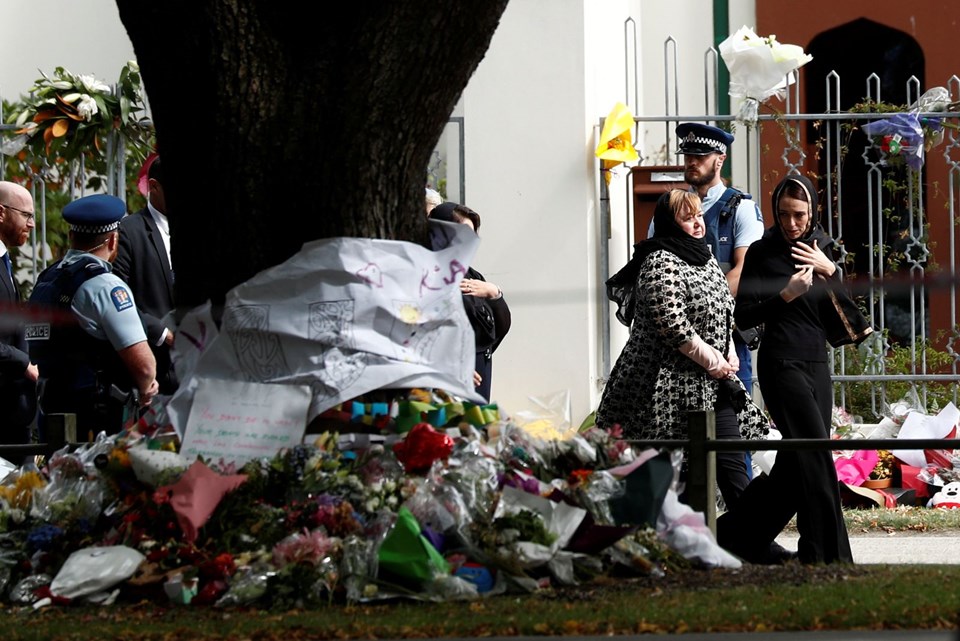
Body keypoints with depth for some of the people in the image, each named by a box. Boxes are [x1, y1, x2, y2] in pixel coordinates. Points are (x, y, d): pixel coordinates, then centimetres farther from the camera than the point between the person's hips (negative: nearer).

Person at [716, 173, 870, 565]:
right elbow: (744, 315, -6)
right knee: (816, 459, -14)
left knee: (798, 465, 6)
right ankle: (828, 557, -12)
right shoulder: (763, 252, -3)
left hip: (817, 366, 7)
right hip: (782, 366, -7)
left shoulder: (821, 251, 12)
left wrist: (829, 272, -8)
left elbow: (845, 314, 6)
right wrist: (786, 294, -17)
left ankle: (734, 534, 18)